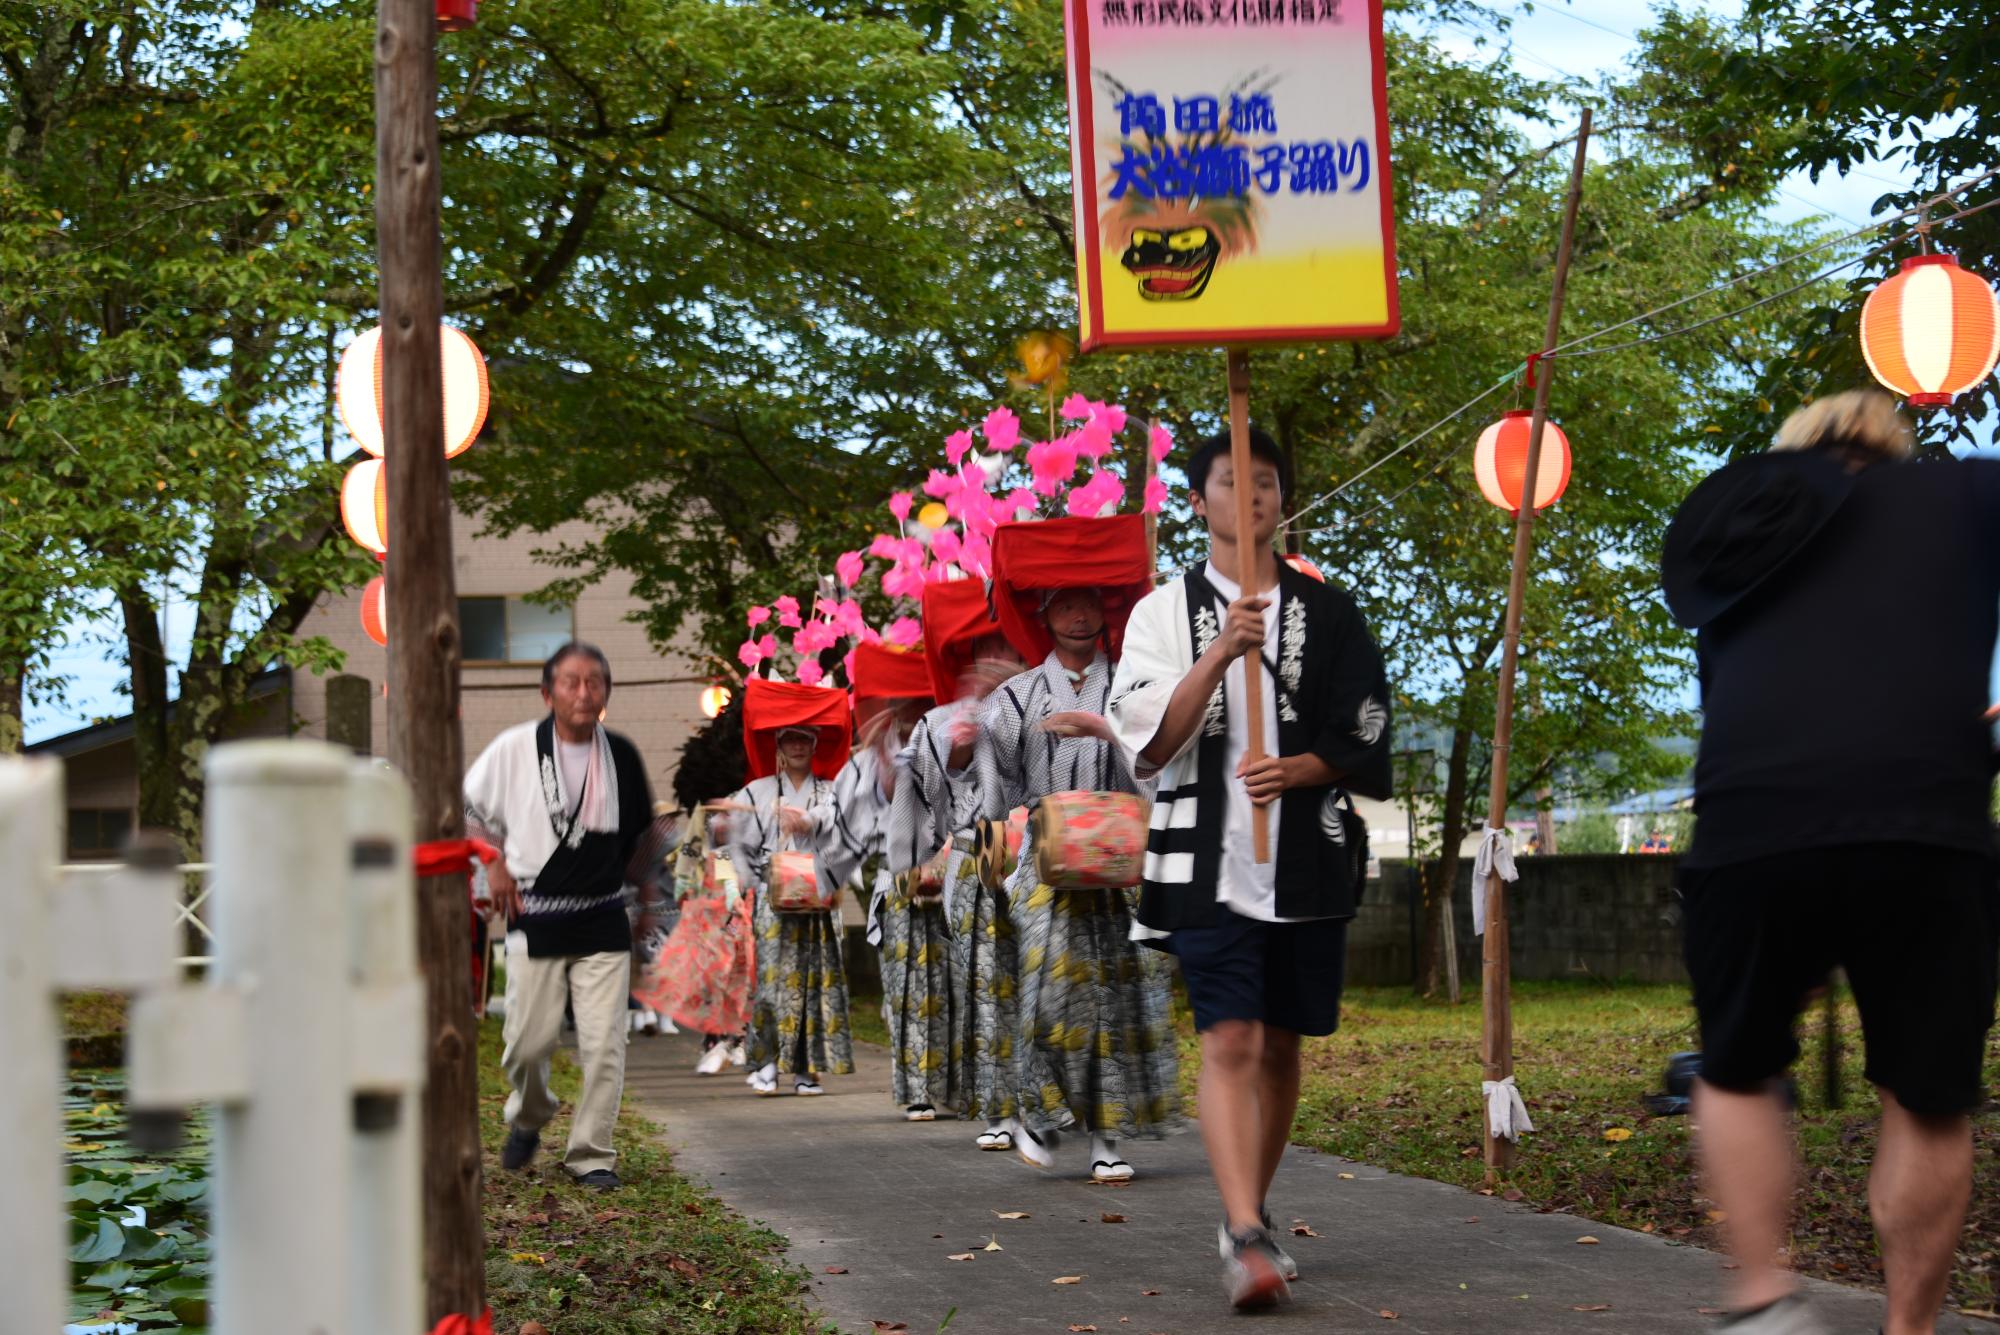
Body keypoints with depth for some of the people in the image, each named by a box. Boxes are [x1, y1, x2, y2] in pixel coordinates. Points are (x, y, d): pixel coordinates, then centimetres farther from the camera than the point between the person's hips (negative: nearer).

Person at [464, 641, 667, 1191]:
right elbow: (468, 808, 11)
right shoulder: (515, 748, -4)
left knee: (604, 1043, -6)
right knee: (530, 1041, 0)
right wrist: (496, 863, 2)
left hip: (603, 923, 2)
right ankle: (527, 1120, 32)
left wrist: (643, 889, 17)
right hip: (535, 919, -2)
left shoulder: (620, 754, 4)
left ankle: (591, 1153, 7)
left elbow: (645, 831, 21)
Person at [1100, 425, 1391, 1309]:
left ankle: (1246, 1219, 25)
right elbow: (1150, 744, -6)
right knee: (1230, 1043, -15)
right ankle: (1247, 1240, -22)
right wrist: (1220, 654, -18)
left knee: (1279, 1046, 9)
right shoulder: (1164, 612, 5)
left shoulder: (1328, 613, 9)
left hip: (1308, 862, 3)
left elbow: (1365, 744, 7)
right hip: (1209, 862, -3)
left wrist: (1296, 770, -13)